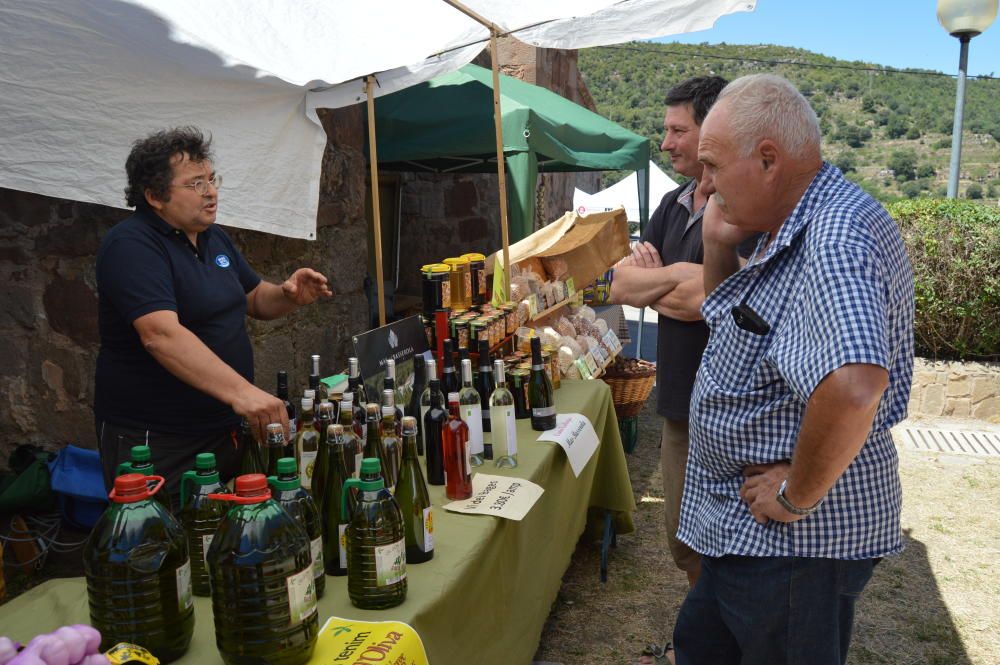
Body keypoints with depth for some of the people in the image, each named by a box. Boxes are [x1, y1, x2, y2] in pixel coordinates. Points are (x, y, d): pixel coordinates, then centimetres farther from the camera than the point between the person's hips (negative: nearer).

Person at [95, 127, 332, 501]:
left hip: (226, 428, 8)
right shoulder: (132, 245, -17)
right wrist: (240, 391, -42)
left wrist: (289, 296, -5)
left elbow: (254, 299, 19)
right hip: (155, 442, -7)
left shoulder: (214, 238, 9)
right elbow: (161, 334, -31)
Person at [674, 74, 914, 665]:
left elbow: (853, 385, -43)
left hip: (796, 535, -10)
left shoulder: (837, 238, -28)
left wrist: (798, 496, -27)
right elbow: (733, 322, 19)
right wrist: (719, 245, 0)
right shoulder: (793, 228, 6)